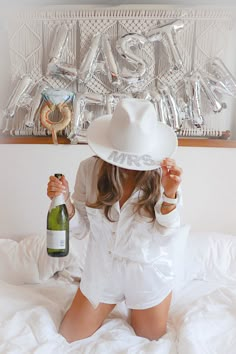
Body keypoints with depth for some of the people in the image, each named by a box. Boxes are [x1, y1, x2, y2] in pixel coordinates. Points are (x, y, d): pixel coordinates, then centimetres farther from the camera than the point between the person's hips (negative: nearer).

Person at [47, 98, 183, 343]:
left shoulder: (160, 173, -22)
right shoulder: (90, 169, -17)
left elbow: (163, 233, -15)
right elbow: (83, 227, -8)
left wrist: (170, 195, -31)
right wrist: (65, 202, -27)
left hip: (148, 271, -1)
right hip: (102, 268, 2)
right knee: (68, 338, 22)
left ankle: (134, 306, 52)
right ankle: (115, 302, 43)